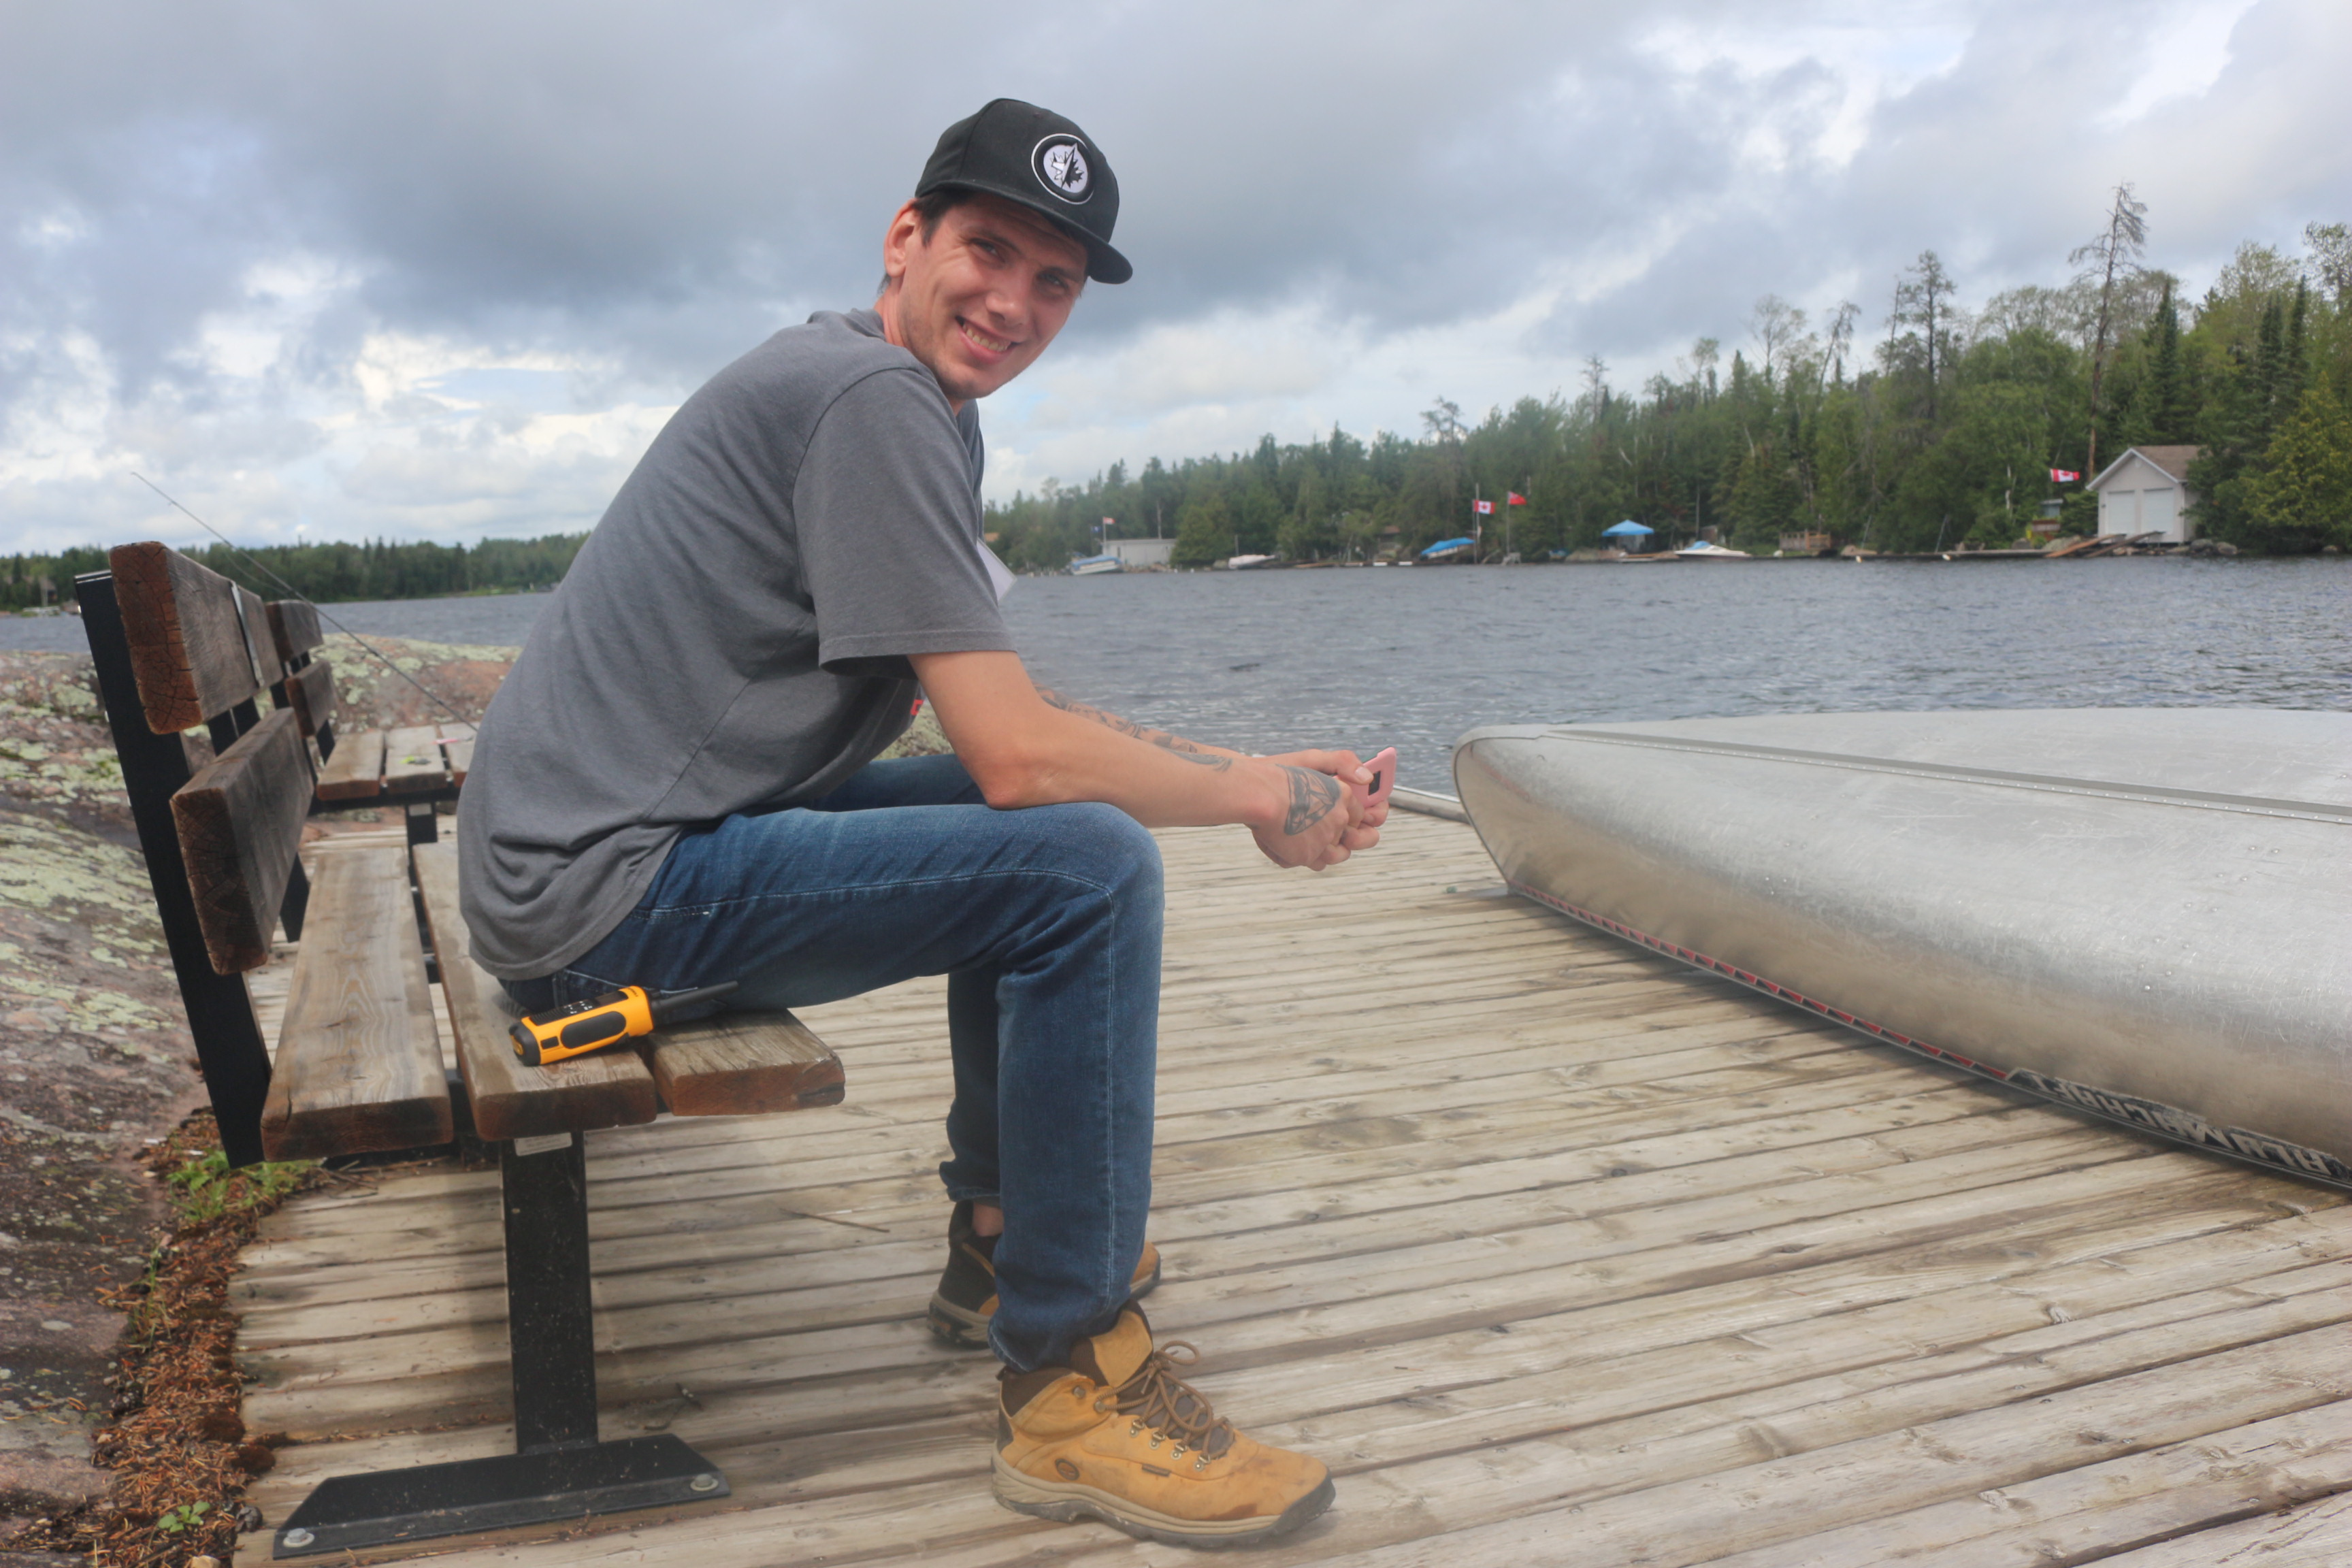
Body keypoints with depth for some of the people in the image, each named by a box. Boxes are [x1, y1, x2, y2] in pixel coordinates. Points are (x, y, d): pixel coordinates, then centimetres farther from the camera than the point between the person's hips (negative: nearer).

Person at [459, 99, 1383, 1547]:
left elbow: (991, 717, 13)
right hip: (604, 888, -10)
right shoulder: (872, 396, -17)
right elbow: (1022, 753, -22)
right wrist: (1269, 799, -8)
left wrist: (1253, 771, 4)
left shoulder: (925, 414, 14)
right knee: (1089, 862, -20)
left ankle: (1002, 1237, 23)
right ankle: (1073, 1389, -8)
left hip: (622, 843, 10)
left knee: (1028, 827, 17)